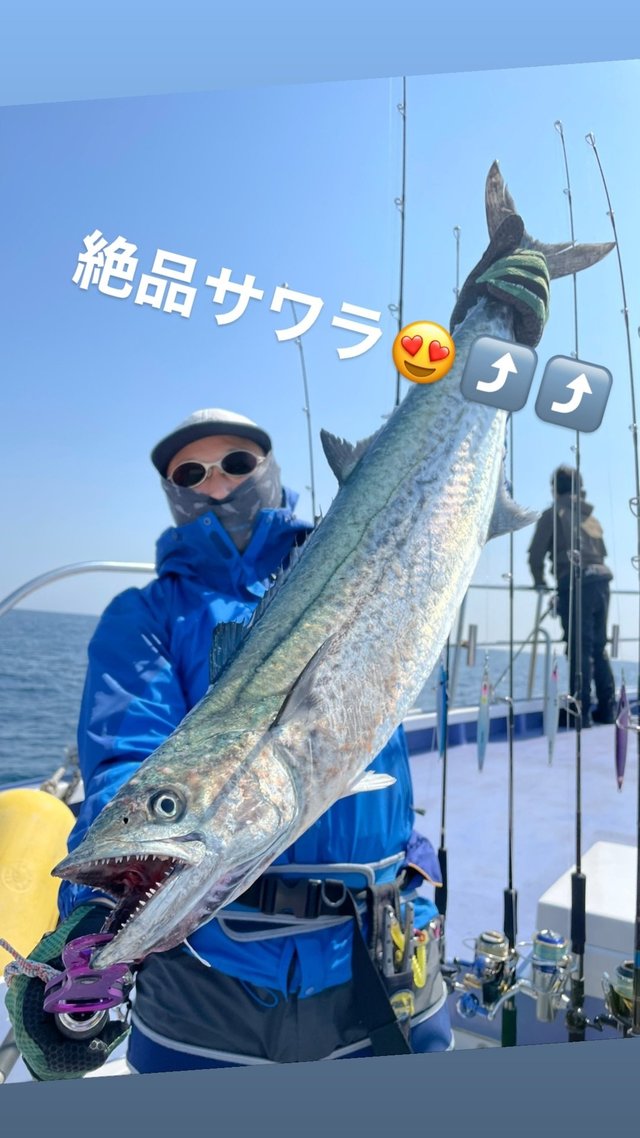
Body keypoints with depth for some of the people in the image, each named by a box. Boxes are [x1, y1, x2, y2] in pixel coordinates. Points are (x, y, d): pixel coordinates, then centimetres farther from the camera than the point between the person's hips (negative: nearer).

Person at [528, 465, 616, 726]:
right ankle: (607, 708, 16)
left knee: (580, 649, -4)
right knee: (598, 648, 13)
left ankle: (582, 712, -3)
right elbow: (601, 552, 21)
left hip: (576, 584, -6)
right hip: (601, 581, 6)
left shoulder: (554, 514, 2)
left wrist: (539, 580, 12)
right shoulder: (591, 517, 22)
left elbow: (536, 553, -3)